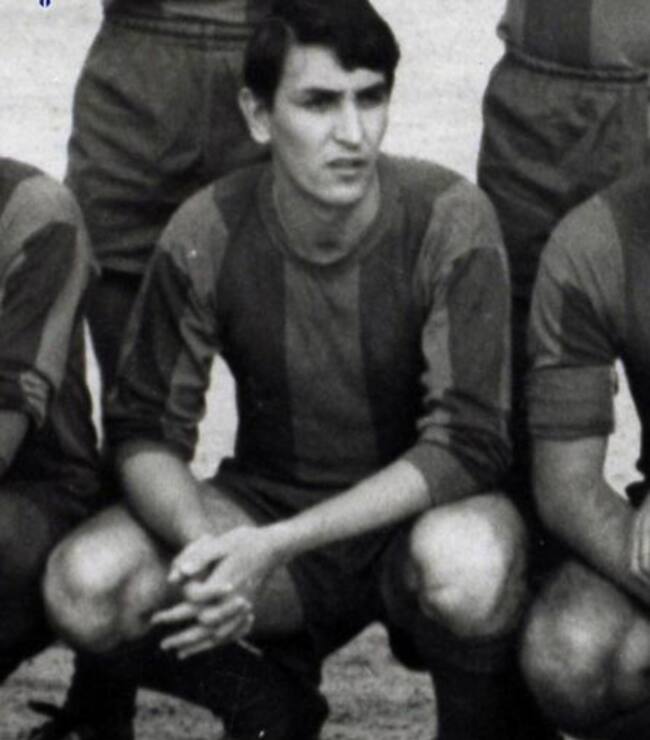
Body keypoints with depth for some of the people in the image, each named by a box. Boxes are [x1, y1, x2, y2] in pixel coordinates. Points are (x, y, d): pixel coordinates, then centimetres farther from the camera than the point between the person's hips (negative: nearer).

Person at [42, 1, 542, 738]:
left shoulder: (448, 220, -18)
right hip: (266, 504, 3)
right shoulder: (207, 235, -12)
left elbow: (466, 445, -21)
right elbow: (144, 432, -6)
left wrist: (276, 547, -31)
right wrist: (206, 545, -30)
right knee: (83, 586, -24)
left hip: (415, 512, -3)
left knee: (467, 564, -39)